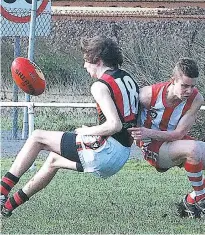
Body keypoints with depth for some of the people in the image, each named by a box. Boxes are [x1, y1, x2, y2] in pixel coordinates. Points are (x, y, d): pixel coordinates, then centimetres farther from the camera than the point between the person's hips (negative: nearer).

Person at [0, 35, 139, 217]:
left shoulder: (100, 86, -13)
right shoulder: (128, 79, 13)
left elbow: (114, 125, -24)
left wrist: (86, 131, -8)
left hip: (107, 149, -9)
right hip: (122, 156, 9)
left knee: (37, 137, 4)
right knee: (54, 159, 27)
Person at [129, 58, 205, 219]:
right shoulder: (149, 95, -23)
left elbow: (179, 134, -18)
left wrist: (149, 133, -31)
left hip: (176, 142, 5)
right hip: (152, 147, -5)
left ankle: (191, 201, 4)